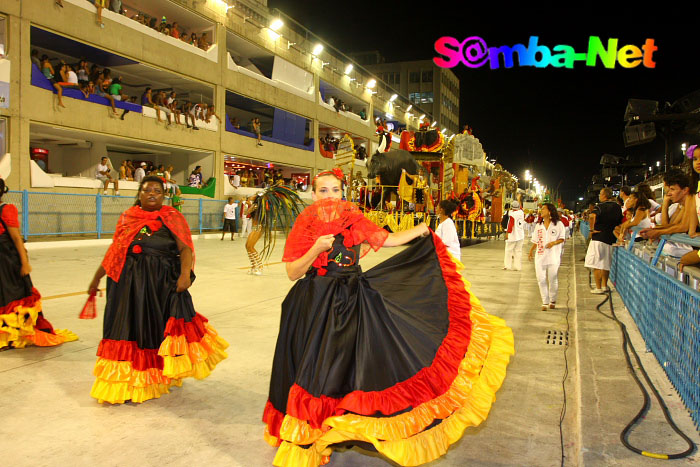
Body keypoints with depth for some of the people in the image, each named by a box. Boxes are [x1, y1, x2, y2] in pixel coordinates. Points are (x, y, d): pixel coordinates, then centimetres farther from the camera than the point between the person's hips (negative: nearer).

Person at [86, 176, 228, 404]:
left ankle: (158, 378, 14)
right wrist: (96, 278, 19)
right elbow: (114, 251, 17)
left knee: (158, 325, -7)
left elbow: (185, 248, -10)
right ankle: (130, 382, 24)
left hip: (163, 282, -3)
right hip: (130, 281, 3)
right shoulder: (127, 218, 10)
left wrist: (185, 273, -26)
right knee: (131, 327, 7)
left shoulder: (171, 218, 0)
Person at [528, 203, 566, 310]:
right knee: (541, 280, 0)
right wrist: (531, 251, 2)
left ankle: (552, 301, 22)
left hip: (553, 257, -3)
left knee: (553, 280, 2)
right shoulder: (538, 225, 13)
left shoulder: (559, 224, 0)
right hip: (540, 257, 4)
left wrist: (553, 243, -18)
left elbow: (562, 238, 0)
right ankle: (545, 302, 10)